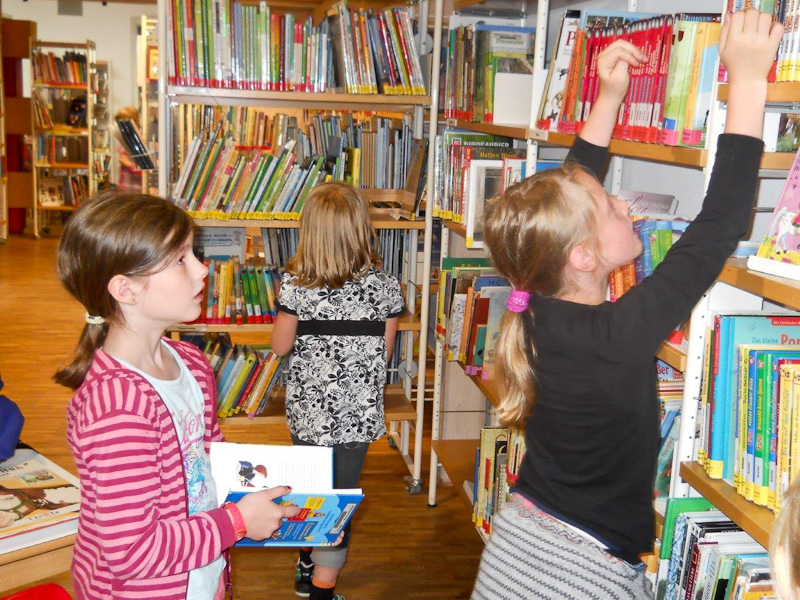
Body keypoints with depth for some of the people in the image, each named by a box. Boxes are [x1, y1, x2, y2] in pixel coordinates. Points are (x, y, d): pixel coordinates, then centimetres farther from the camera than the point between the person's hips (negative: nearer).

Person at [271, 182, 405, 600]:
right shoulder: (384, 287, -10)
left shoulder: (295, 285, -12)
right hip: (356, 411, -2)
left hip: (307, 409, 2)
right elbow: (385, 353, -2)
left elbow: (281, 346, -2)